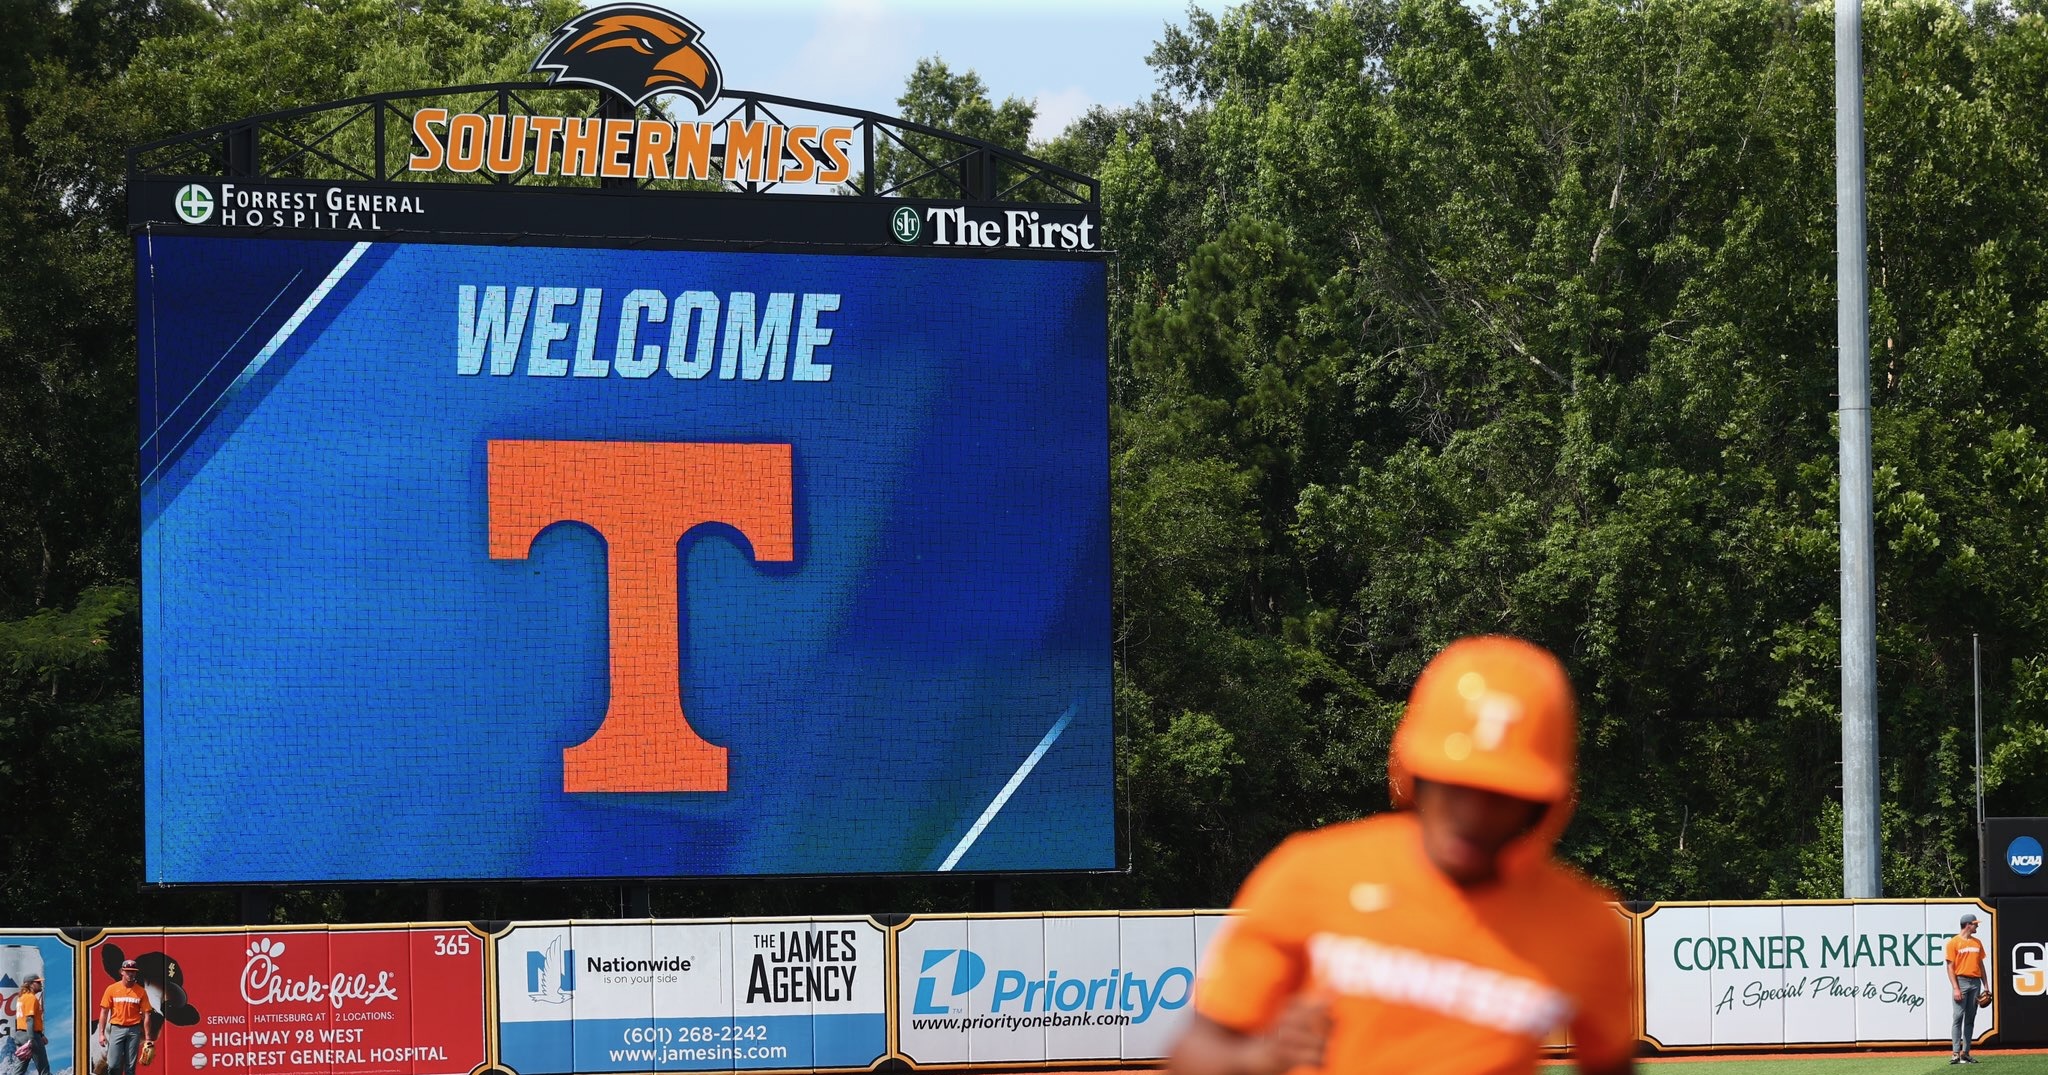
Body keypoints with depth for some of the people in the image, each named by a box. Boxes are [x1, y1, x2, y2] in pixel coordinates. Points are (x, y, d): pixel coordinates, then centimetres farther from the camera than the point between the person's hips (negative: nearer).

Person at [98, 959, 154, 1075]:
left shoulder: (141, 992, 2)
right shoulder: (112, 989, 1)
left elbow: (146, 1015, 3)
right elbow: (104, 1012, 3)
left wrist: (148, 1038, -1)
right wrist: (101, 1034, -3)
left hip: (134, 1030, 1)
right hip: (117, 1029, -1)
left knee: (130, 1066, 4)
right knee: (113, 1065, -7)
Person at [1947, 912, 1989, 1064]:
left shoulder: (1977, 943, 15)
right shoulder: (1954, 943, -3)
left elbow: (1980, 964, 18)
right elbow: (1950, 966, -7)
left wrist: (1985, 986, 12)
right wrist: (1955, 988, -15)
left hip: (1975, 982, 6)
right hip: (1961, 981, -6)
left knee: (1970, 1018, 5)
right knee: (1959, 1017, -11)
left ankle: (1965, 1053, 8)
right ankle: (1956, 1053, -13)